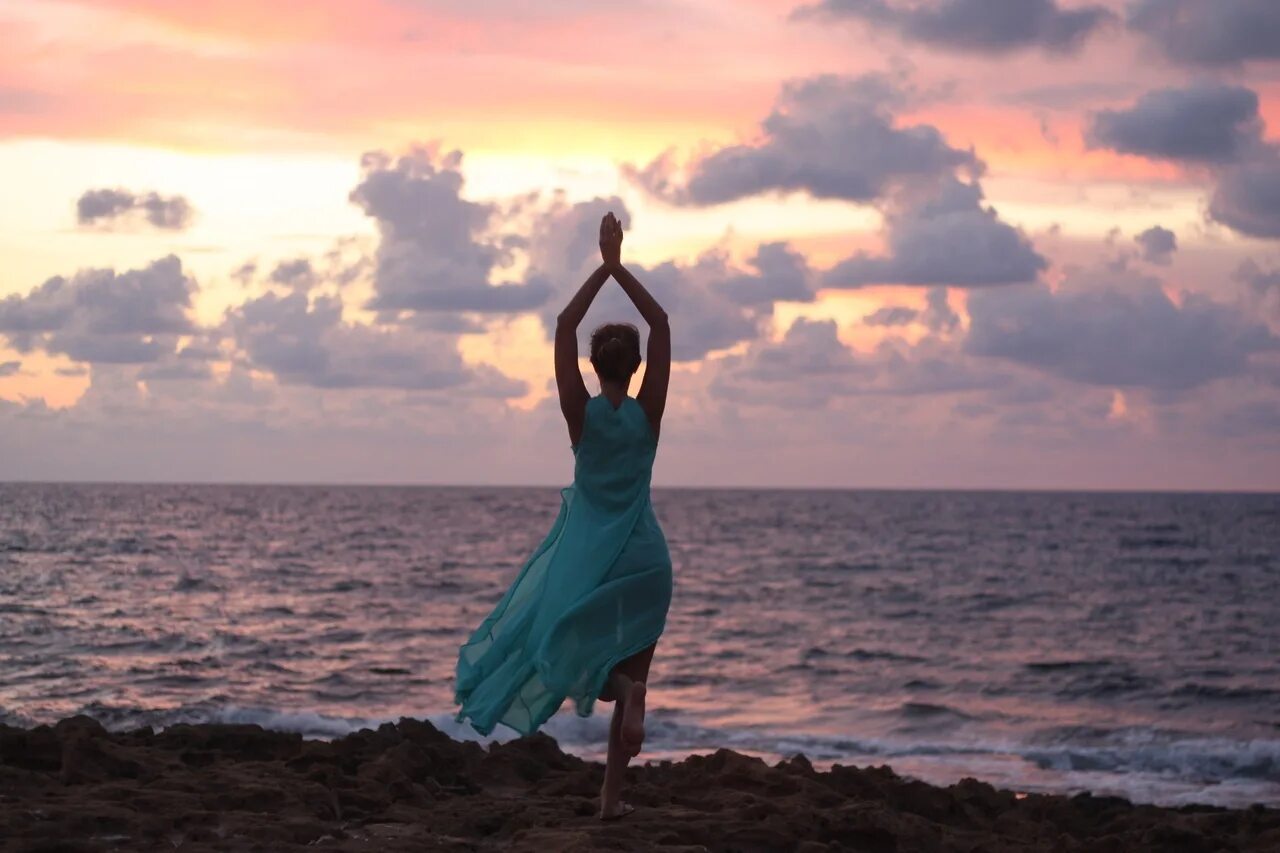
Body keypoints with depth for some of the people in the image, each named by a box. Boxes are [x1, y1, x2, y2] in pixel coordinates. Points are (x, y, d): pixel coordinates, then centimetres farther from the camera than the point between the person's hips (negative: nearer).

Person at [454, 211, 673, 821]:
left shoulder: (582, 414, -9)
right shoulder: (647, 414, -7)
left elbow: (564, 327, -9)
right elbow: (661, 325, -6)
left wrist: (603, 268, -7)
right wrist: (620, 268, -6)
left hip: (585, 556, -1)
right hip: (642, 557, 1)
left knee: (565, 649, 12)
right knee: (631, 675, 11)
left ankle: (617, 685, -22)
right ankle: (611, 797, 2)